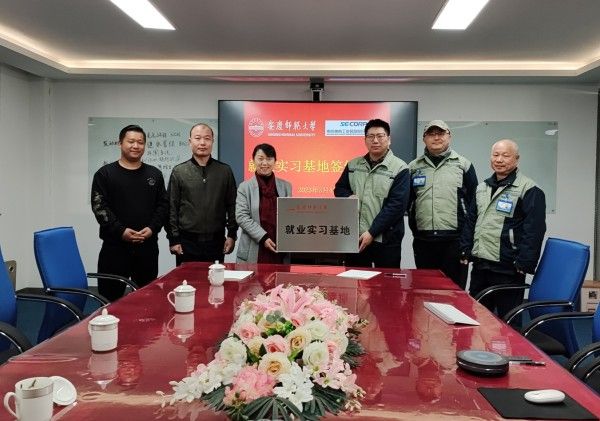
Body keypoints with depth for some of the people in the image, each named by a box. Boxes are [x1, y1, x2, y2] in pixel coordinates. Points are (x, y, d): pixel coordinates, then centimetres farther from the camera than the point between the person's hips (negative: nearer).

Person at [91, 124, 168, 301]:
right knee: (110, 297, 1)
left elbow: (162, 205, 9)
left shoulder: (154, 174, 11)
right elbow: (99, 207, -5)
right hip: (115, 246, -2)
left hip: (148, 246, 3)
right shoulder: (105, 174, 2)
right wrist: (121, 231, -15)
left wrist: (152, 228, -7)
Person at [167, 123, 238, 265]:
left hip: (216, 240, 1)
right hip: (187, 241, -1)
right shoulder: (179, 172, 3)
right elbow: (172, 208, 2)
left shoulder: (225, 171, 6)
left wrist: (232, 235, 2)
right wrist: (173, 239, -3)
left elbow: (232, 205, 7)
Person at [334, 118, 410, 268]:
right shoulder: (353, 165, 9)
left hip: (385, 239, -4)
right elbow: (339, 188, 20)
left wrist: (372, 232, -17)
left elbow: (396, 205, -13)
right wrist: (348, 197, -5)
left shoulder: (400, 169, -6)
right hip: (354, 237, 4)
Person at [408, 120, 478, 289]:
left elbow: (474, 200, 4)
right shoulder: (413, 167, 10)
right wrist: (414, 227, 4)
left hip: (455, 239, -2)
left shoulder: (463, 165, 5)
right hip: (423, 241, 2)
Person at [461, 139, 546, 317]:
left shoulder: (529, 190, -8)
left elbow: (534, 231, -13)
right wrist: (465, 251, 12)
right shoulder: (481, 188, 15)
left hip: (507, 268, -7)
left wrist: (524, 264, -16)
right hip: (479, 265, 7)